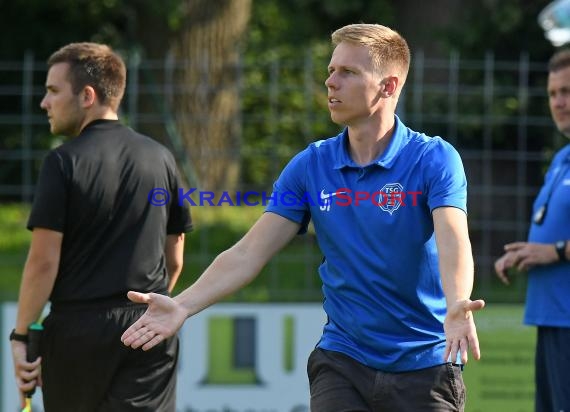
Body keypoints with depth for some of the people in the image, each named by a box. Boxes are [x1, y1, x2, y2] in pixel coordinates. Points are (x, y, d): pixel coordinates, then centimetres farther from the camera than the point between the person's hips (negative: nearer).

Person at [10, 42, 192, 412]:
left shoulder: (65, 162, -7)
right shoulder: (160, 158, 7)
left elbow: (44, 261, -11)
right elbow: (174, 260, 13)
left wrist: (21, 334, -4)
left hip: (78, 326, -3)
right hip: (148, 329, 3)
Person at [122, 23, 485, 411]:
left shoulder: (435, 158, -10)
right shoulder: (310, 166, 2)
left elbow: (453, 241, -26)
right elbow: (249, 253, -1)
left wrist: (456, 306, -47)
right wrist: (182, 305, -15)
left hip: (425, 365, -3)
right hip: (341, 362, 3)